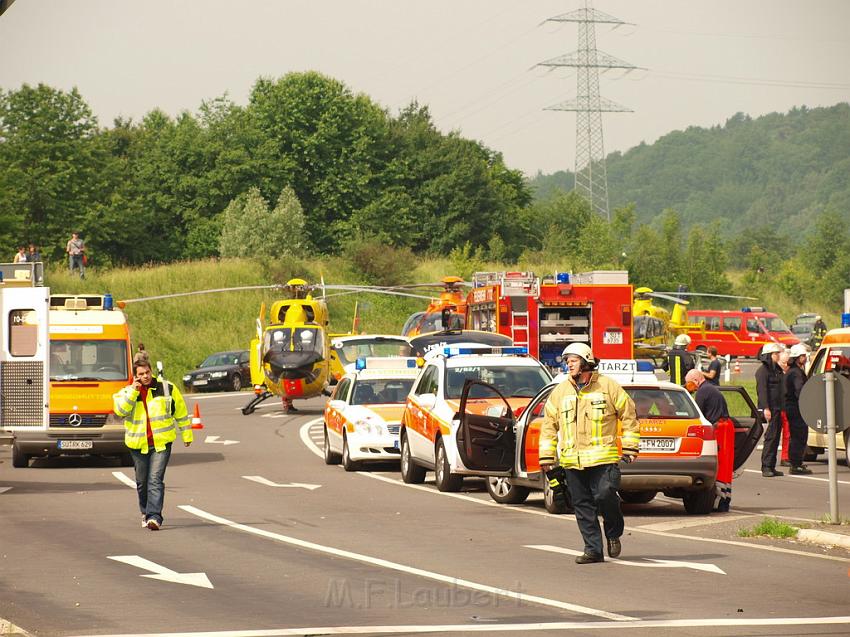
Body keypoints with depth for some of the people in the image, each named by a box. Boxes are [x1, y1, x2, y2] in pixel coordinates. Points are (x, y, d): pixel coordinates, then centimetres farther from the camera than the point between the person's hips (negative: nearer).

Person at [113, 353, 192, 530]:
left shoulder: (167, 388, 2)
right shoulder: (127, 392, 3)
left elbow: (181, 413, 12)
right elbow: (120, 410, -16)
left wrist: (186, 435, 16)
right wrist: (134, 390, -17)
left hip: (161, 443, -2)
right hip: (138, 444, 2)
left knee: (155, 480, -15)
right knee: (142, 482, 11)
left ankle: (154, 517, -22)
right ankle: (146, 513, 30)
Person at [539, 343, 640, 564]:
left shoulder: (608, 386, 1)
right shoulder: (560, 392, 11)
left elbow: (628, 415, 6)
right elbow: (549, 425, 16)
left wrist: (629, 447, 2)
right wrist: (546, 456, 11)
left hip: (603, 458, -4)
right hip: (572, 461, 4)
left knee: (605, 496, -16)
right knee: (582, 506, 4)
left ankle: (613, 534, 11)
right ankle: (593, 550, 10)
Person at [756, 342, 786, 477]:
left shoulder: (777, 370, 19)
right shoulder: (763, 370, -9)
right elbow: (762, 390, -16)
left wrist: (782, 407, 18)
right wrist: (766, 408, -22)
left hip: (778, 408, 9)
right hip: (770, 408, -9)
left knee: (775, 437, 8)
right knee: (771, 436, -11)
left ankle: (771, 467, 11)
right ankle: (766, 467, -11)